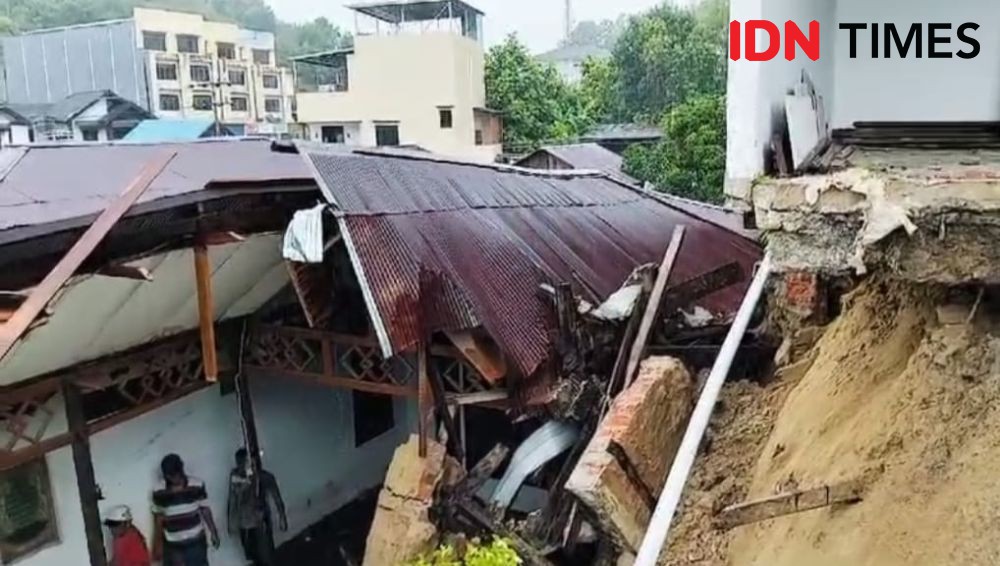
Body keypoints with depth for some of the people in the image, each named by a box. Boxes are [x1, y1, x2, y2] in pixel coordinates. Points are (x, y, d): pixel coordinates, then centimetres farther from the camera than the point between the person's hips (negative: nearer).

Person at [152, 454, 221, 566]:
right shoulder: (159, 492, -10)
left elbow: (205, 510, -3)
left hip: (195, 541, -1)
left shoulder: (197, 486, -12)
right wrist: (157, 544, 4)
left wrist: (213, 532, -2)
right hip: (172, 544, 1)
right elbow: (158, 518, 1)